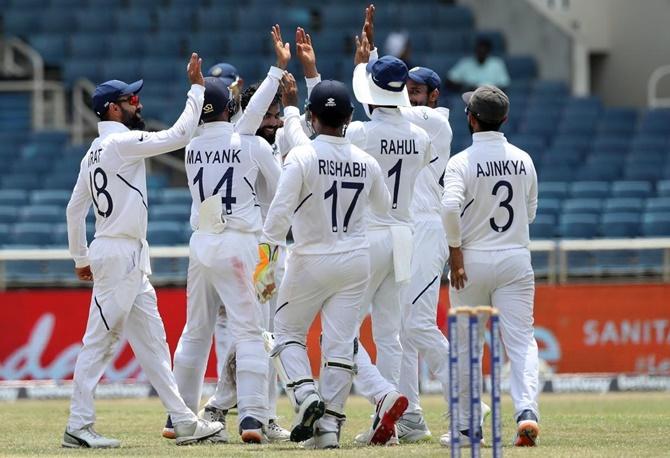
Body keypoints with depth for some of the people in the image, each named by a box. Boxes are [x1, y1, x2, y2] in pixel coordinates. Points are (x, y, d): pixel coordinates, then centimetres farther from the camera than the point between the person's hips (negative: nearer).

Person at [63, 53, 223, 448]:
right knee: (100, 341, -8)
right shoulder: (121, 142, -13)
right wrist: (196, 89, -13)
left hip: (131, 259, 10)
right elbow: (178, 136, -20)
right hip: (121, 255, -10)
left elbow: (75, 209, 18)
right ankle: (79, 427, -6)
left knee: (152, 341, 10)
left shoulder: (95, 152, 15)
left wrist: (81, 258, 22)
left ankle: (184, 422, 12)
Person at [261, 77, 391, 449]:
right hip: (355, 262, 3)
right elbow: (384, 207, 19)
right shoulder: (367, 163, 1)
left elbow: (281, 211, -19)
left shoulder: (302, 157, -13)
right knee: (341, 343, 4)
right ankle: (330, 424, 1)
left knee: (287, 333, 13)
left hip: (310, 261, -3)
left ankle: (306, 396, -9)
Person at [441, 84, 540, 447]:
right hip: (516, 259, 2)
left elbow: (450, 207, -24)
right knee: (521, 340, -2)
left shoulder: (462, 162, -10)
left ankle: (466, 426, 15)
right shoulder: (523, 160, 5)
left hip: (472, 261, -2)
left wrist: (455, 250, -14)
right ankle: (527, 410, -24)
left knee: (466, 345, 10)